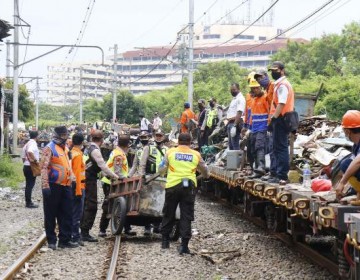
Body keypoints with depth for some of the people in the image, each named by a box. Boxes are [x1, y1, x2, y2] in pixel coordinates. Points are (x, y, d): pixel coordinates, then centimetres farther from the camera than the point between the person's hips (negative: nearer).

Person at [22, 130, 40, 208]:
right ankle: (29, 203, -1)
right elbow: (30, 152, -36)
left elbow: (23, 157, 18)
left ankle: (28, 202, 22)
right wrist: (35, 160, -26)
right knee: (30, 185, -4)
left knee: (28, 185, 15)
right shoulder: (33, 143, -15)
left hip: (26, 166, 9)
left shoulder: (27, 144, 14)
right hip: (31, 167, -9)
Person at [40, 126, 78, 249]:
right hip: (53, 186, -8)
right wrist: (45, 186, -23)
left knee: (67, 214, 9)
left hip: (66, 185, 8)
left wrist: (71, 179, 20)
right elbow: (44, 167, -17)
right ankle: (51, 241, 10)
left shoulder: (65, 148, 15)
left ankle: (65, 240, 15)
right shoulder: (50, 148, -10)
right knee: (51, 215, 3)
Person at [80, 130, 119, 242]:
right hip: (90, 180, -9)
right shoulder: (95, 150, -15)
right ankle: (85, 233, -6)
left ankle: (83, 231, 18)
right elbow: (103, 166, -18)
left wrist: (108, 174, 19)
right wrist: (115, 176, -12)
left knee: (86, 205, 14)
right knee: (91, 206, -6)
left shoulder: (89, 148, 13)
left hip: (86, 179, 9)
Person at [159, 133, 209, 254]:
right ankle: (184, 245, -5)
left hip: (172, 185, 0)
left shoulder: (170, 152, 3)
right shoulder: (196, 155, 6)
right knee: (186, 216, 1)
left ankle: (165, 240, 23)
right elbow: (206, 173, 13)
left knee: (168, 214, 15)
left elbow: (161, 170, 4)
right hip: (189, 187, 0)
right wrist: (205, 176, 36)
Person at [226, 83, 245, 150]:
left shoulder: (240, 99, -10)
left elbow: (239, 113, -20)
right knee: (230, 144, 13)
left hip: (235, 123, -10)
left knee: (235, 145, -12)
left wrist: (235, 125, -26)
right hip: (230, 123, 10)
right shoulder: (234, 99, 22)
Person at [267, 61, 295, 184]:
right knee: (278, 148, 14)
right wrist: (273, 118, 16)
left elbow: (281, 104, -21)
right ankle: (279, 174, 19)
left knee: (280, 148, -10)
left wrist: (273, 118, -22)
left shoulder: (282, 85, -12)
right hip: (280, 120, 11)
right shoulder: (279, 84, 20)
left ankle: (282, 176, -10)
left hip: (280, 119, -11)